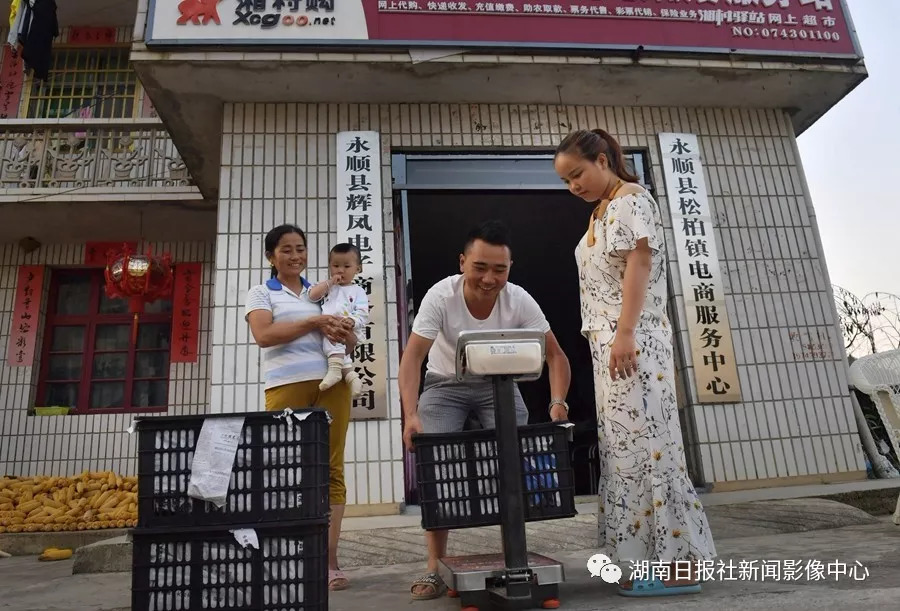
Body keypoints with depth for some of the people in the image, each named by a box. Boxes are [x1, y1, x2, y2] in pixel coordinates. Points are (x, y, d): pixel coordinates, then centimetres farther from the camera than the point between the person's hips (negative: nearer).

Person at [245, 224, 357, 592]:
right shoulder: (261, 293, 12)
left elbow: (352, 341, 18)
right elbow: (264, 335, -6)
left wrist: (343, 334, -7)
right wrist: (315, 322, -10)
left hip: (330, 382, 3)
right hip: (286, 386, -2)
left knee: (331, 469, -1)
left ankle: (329, 559, 3)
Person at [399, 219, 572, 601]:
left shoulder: (519, 300, -23)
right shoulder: (441, 296, -28)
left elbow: (555, 355, -18)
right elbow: (412, 358, -31)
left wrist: (558, 402, -35)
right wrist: (411, 414, -45)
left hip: (498, 384, 1)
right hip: (445, 385, -1)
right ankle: (436, 568, -1)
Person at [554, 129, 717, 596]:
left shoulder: (630, 199, -3)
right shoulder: (602, 210, 23)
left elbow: (639, 265, -15)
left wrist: (624, 334, -23)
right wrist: (609, 340, 17)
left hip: (633, 339, -9)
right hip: (607, 341, 9)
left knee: (644, 441, -9)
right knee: (627, 445, 7)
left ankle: (677, 564, -1)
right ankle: (656, 558, 14)